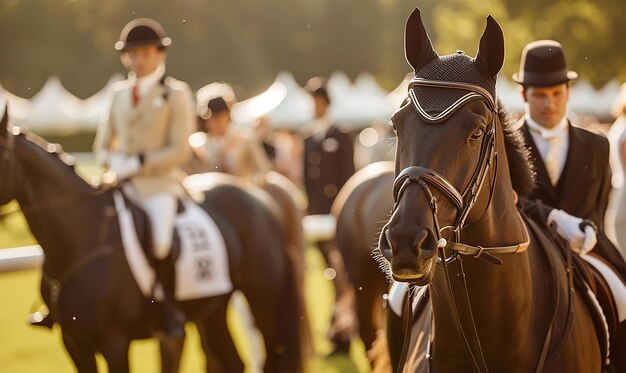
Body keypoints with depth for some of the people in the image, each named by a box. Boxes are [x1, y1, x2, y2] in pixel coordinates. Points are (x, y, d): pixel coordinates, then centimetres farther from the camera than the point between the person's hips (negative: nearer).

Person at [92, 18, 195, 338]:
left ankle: (171, 310, -9)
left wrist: (139, 163, -15)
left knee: (159, 242, -27)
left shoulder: (176, 93, 0)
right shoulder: (120, 93, 15)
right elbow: (103, 143, 19)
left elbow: (180, 151, -7)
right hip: (122, 184, 6)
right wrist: (114, 161, -4)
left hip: (159, 184, -6)